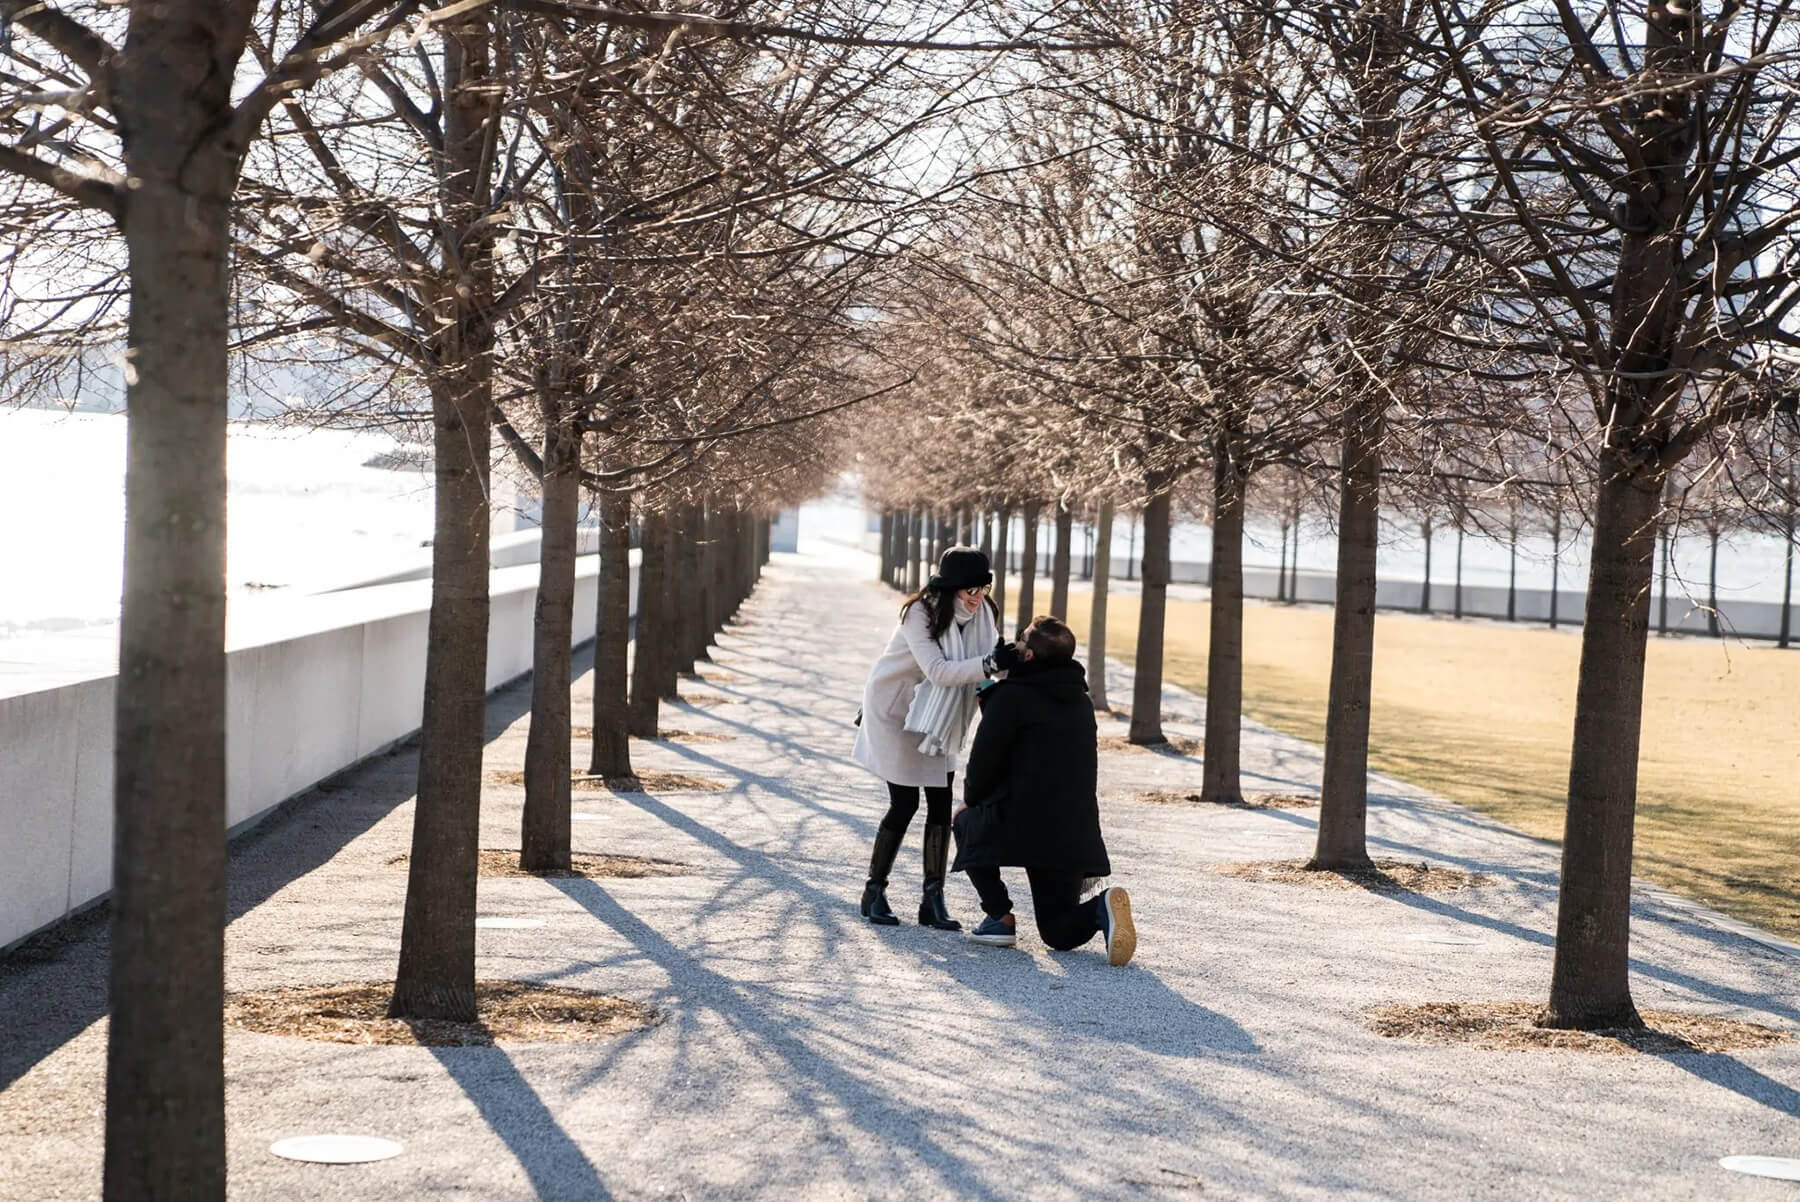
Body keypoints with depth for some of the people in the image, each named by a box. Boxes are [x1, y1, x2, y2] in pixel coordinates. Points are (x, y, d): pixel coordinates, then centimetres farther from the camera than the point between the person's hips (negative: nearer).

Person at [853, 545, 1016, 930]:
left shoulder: (982, 614, -8)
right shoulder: (921, 612, -26)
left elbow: (983, 666, -11)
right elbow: (937, 671, -36)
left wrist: (1007, 660, -33)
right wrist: (990, 664, -47)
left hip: (936, 720, 5)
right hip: (894, 711, -5)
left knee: (941, 804, -2)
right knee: (904, 804, -6)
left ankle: (933, 898, 3)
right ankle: (874, 892, 10)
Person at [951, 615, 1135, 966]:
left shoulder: (1012, 697, -8)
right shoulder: (1081, 702, 14)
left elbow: (984, 761, -7)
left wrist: (972, 799, 14)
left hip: (1020, 827, -6)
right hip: (1075, 835, 6)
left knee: (966, 819, 28)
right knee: (1060, 933, 18)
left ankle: (1000, 916, 14)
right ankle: (1100, 908, -17)